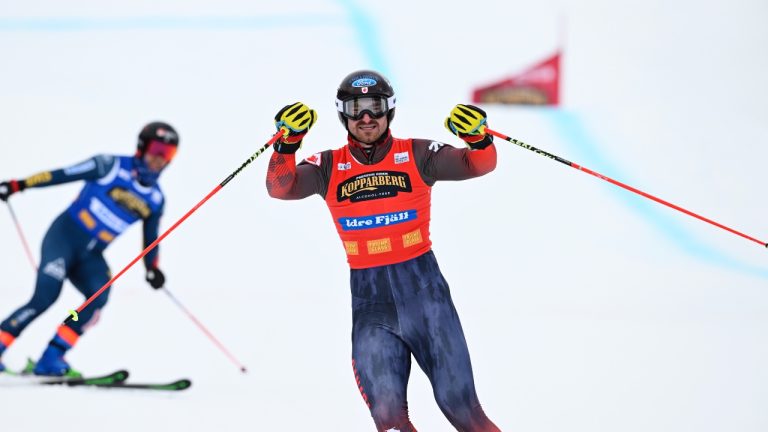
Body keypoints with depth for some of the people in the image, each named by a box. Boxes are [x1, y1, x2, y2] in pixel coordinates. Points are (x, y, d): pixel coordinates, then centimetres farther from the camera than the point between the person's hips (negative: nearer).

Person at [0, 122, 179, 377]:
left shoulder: (155, 200, 6)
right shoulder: (112, 167, -10)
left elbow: (150, 238, 17)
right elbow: (62, 175, -10)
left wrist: (152, 269, 2)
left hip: (91, 257, 5)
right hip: (65, 238, -5)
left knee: (99, 298, -21)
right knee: (45, 297, -21)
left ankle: (51, 358, -20)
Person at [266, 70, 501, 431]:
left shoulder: (416, 156, 2)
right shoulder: (330, 168, 5)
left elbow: (477, 165, -7)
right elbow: (281, 187, -8)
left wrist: (479, 139, -28)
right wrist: (287, 143, -25)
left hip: (423, 288, -1)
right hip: (369, 299, 1)